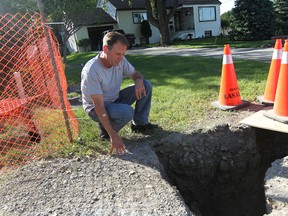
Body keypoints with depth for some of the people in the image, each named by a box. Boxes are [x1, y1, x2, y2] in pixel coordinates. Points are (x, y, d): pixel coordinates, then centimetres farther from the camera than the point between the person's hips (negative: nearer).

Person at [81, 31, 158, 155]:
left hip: (115, 99, 7)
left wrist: (139, 82, -23)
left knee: (146, 85, -8)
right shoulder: (91, 71, -30)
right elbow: (99, 106, -32)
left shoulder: (120, 60, -12)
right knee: (127, 112, -35)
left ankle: (140, 124, 5)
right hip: (97, 108, -6)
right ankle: (105, 130, -4)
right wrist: (113, 135, -35)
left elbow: (135, 74, 4)